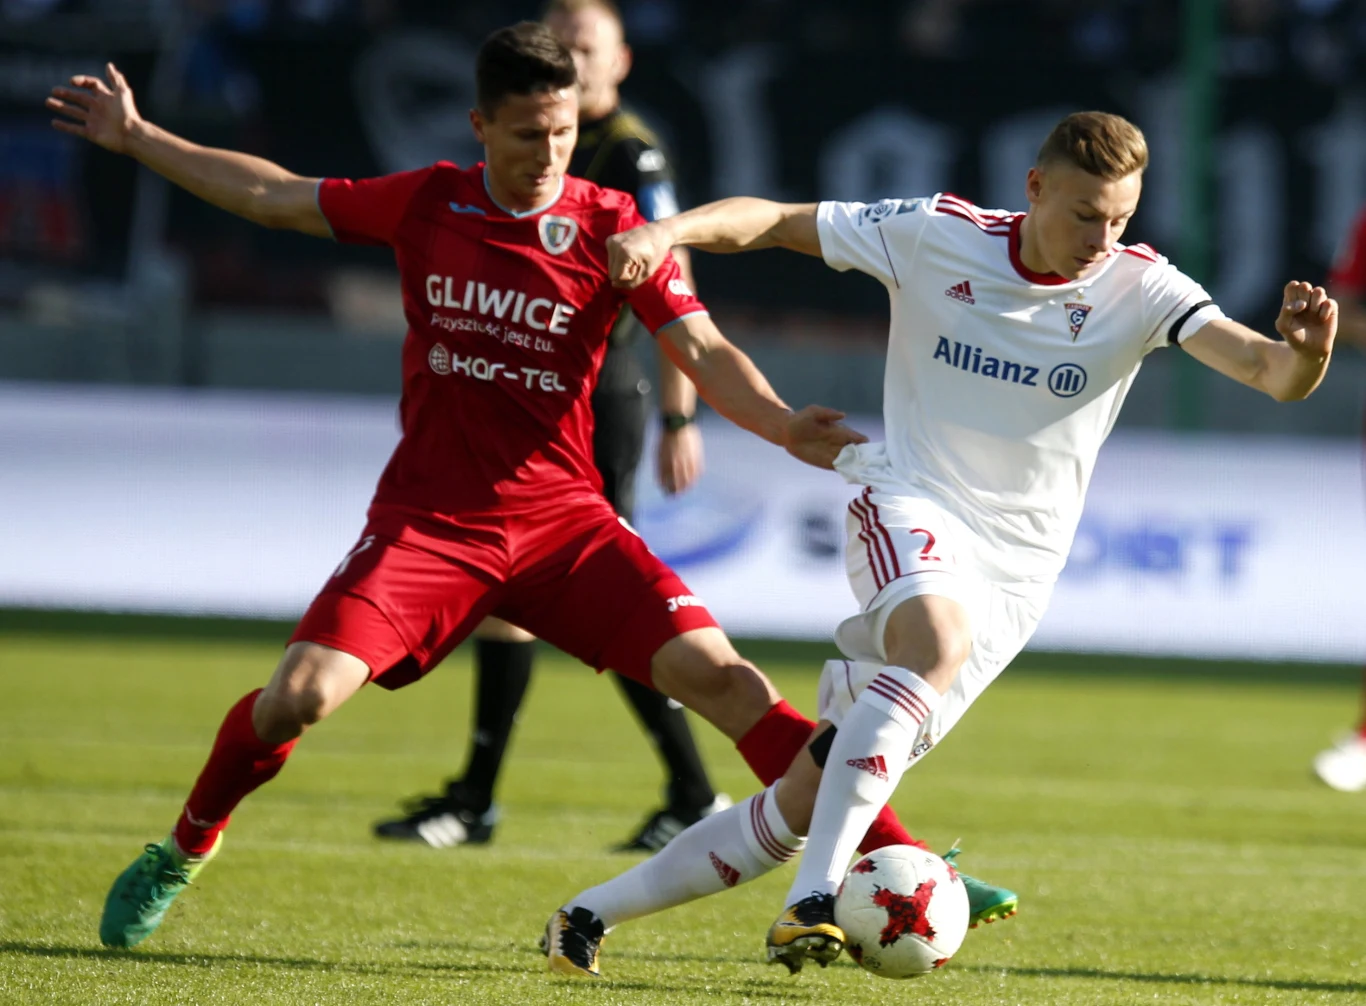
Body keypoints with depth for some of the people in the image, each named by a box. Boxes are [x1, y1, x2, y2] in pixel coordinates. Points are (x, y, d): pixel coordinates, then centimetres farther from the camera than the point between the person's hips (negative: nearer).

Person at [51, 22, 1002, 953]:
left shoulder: (611, 227, -4)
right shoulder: (426, 203, 2)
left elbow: (702, 350, -12)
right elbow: (276, 197, 14)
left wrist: (782, 424, -30)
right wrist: (138, 138, 17)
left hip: (564, 519, -1)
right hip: (427, 519, 1)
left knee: (716, 673, -16)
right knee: (299, 694, -18)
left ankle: (905, 862, -13)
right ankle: (183, 852, 10)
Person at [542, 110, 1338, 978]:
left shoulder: (1140, 288, -6)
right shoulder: (936, 236, -5)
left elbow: (1265, 369, -17)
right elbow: (773, 221, 1)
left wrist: (1304, 354, -41)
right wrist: (668, 231, -17)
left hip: (1014, 571, 2)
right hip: (912, 510, -2)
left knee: (805, 803, -3)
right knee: (939, 642, -38)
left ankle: (595, 911, 12)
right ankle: (813, 901, -41)